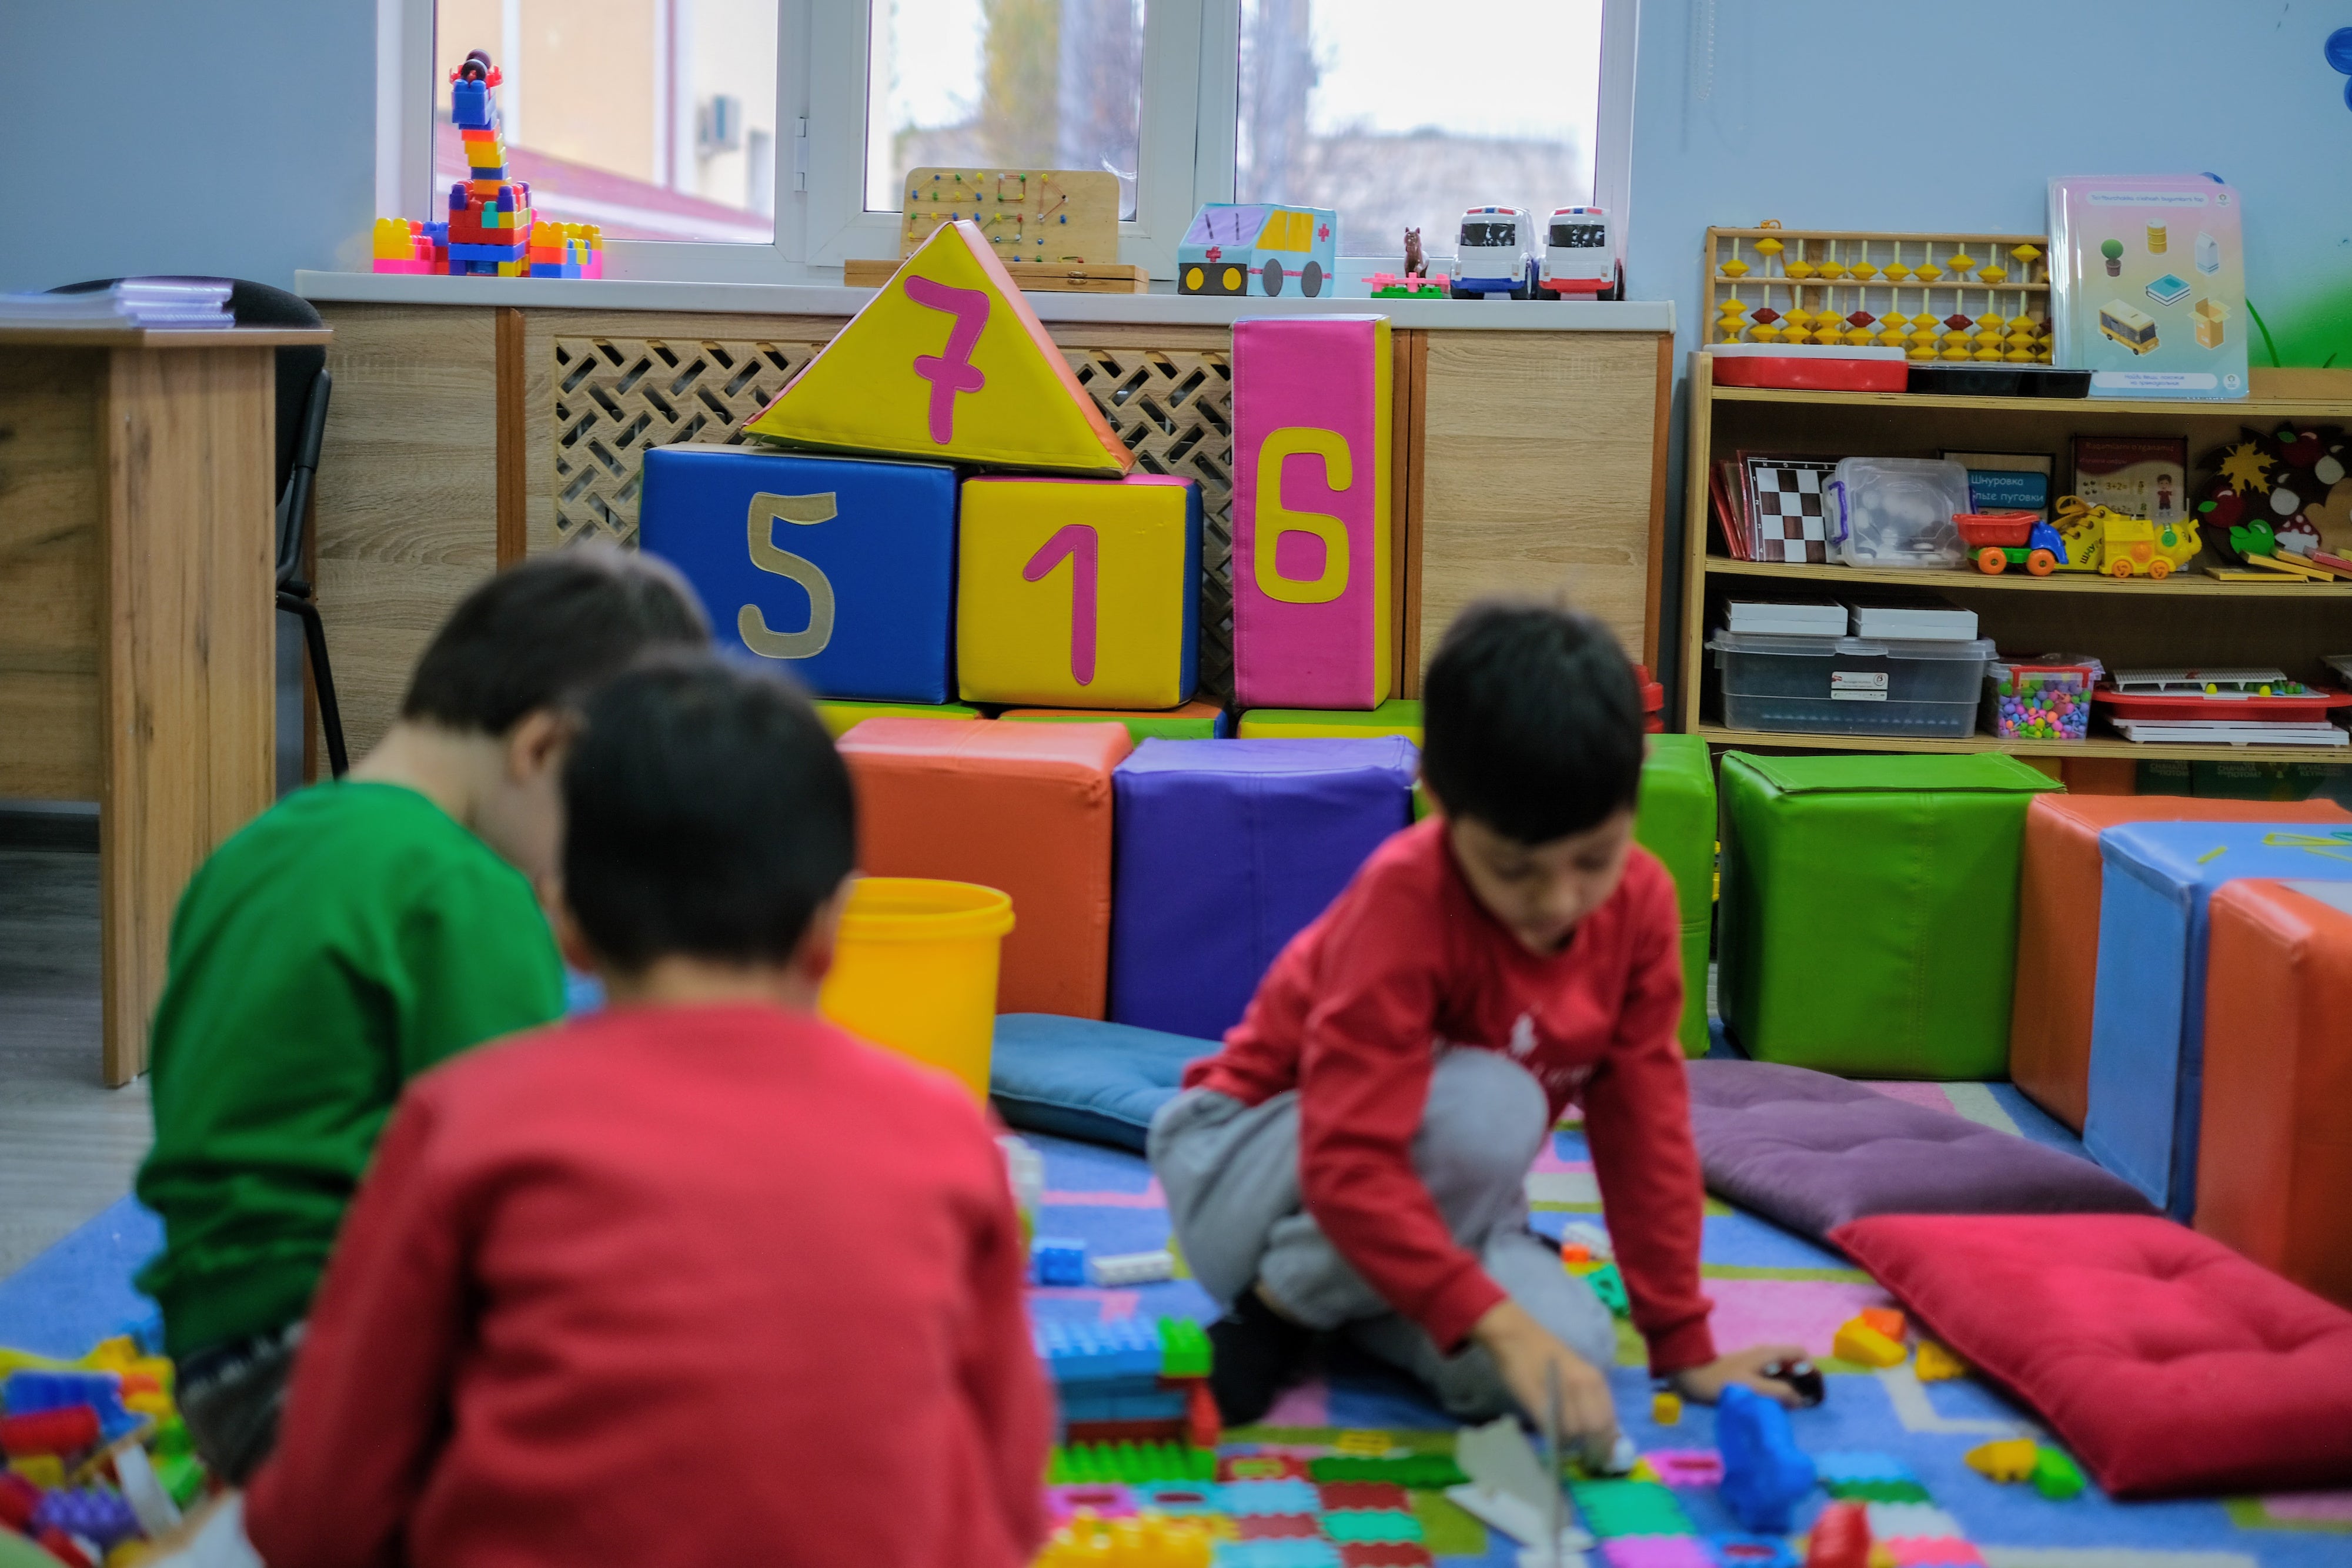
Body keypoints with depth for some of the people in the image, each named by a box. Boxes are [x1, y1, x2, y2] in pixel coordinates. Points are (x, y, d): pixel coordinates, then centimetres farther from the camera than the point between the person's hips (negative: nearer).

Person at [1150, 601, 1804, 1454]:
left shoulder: (1640, 902, -13)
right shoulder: (1408, 897, -30)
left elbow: (1644, 1122, -4)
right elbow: (1349, 1165, -38)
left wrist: (1684, 1345, -4)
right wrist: (1500, 1325, -46)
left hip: (1416, 1189, 6)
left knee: (1572, 1353, -26)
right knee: (1491, 1105, -36)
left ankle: (1350, 1302, 0)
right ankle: (1283, 1301, -14)